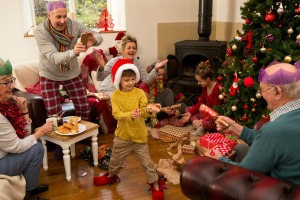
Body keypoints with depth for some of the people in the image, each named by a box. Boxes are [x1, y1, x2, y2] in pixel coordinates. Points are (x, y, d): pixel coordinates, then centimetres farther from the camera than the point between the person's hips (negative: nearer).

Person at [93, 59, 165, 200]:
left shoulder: (140, 93, -10)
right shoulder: (115, 95, -10)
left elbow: (143, 112, -17)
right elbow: (116, 114, -20)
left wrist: (148, 110, -41)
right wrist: (130, 115, -38)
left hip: (139, 135, -1)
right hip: (122, 135, 2)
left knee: (146, 162, 7)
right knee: (116, 159, 23)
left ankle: (156, 185, 24)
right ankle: (111, 176, 52)